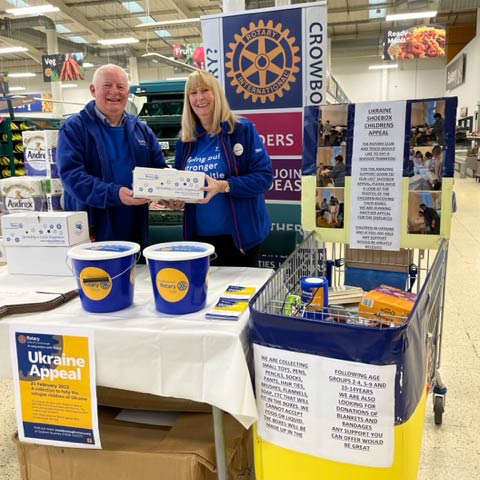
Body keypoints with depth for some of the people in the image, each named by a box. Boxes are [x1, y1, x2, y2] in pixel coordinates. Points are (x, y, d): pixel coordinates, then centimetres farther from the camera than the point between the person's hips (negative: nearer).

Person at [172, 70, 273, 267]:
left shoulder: (243, 129, -6)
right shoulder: (186, 139, 9)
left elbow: (264, 176, -12)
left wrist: (224, 186, -25)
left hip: (238, 235, -4)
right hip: (198, 235, 4)